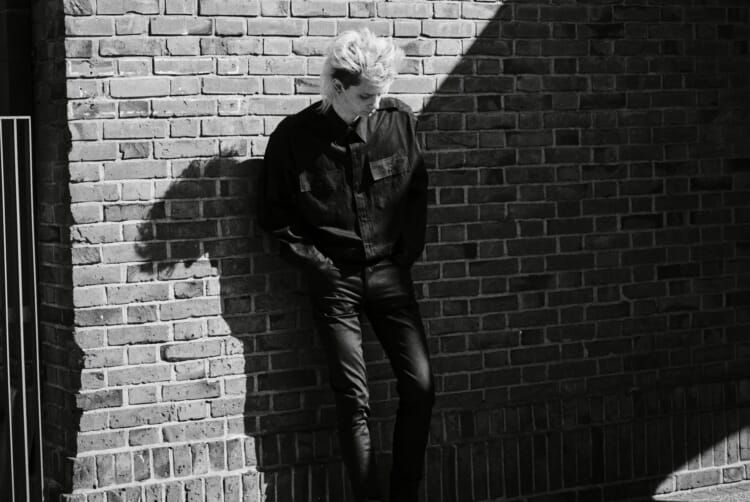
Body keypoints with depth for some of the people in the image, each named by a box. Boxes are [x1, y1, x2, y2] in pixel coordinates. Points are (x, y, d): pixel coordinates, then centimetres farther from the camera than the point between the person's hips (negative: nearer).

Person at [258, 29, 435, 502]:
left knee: (420, 385, -4)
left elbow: (417, 191, 8)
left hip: (390, 272, 2)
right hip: (334, 281, -2)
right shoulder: (293, 137, -10)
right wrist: (317, 263, -7)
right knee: (354, 400, -3)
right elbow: (276, 215, -1)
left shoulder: (398, 119, -4)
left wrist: (408, 251, 2)